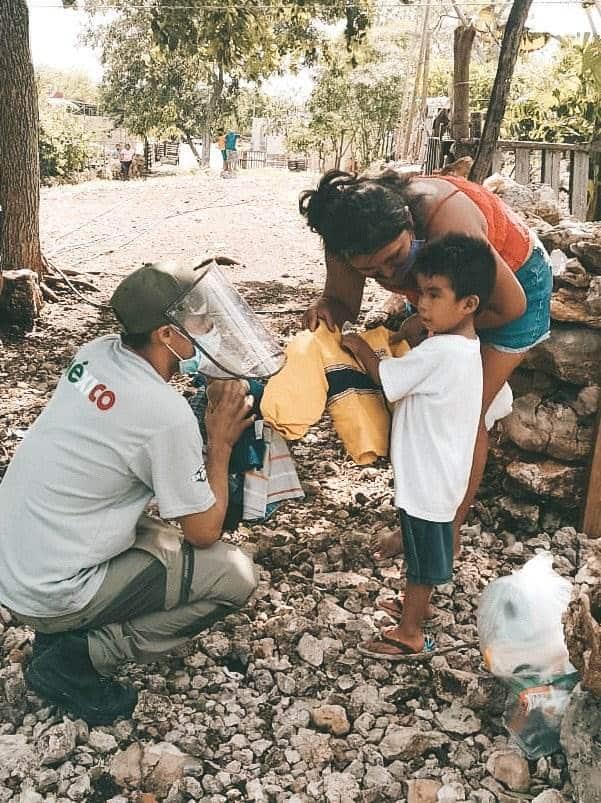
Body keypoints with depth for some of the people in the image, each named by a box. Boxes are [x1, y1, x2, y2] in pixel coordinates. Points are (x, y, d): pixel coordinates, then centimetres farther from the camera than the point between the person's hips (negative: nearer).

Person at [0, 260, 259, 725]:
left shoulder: (96, 354, -3)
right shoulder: (167, 415, -24)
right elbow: (205, 532, -12)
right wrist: (221, 443, -2)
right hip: (50, 596, -8)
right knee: (236, 575, -6)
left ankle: (62, 632, 14)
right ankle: (75, 660, -1)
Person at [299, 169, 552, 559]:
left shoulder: (448, 224, -43)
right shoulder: (351, 234, -28)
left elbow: (510, 305, -29)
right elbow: (344, 303, -13)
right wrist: (325, 307, -35)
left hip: (515, 282, -6)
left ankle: (450, 532, 11)